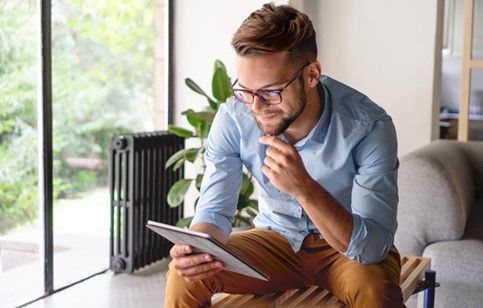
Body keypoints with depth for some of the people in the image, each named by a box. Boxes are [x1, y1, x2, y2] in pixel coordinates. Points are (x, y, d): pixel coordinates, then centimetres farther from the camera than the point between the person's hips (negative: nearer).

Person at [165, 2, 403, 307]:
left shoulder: (368, 126, -27)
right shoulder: (233, 118, -18)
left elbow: (374, 246, -30)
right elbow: (215, 210, -12)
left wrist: (305, 188, -46)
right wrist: (197, 247, -36)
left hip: (350, 248, -2)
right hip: (276, 237, 2)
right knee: (184, 277, -21)